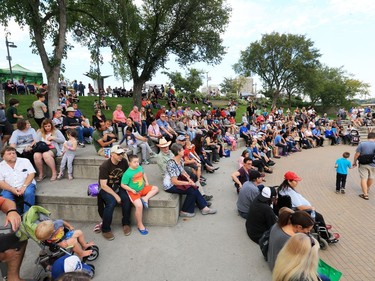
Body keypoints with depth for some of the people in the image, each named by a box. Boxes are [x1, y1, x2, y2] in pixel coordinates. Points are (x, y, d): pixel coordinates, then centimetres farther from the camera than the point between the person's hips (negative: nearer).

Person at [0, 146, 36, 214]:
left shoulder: (25, 161, 6)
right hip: (10, 189, 2)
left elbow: (31, 174, -2)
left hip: (26, 185, -1)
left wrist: (24, 186, -17)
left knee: (28, 193, -33)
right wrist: (12, 189, -19)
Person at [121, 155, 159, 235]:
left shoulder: (140, 168, -2)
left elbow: (143, 174, 19)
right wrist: (132, 190, -23)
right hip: (133, 192, -7)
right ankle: (140, 225, -5)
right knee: (139, 206, -24)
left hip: (143, 188, 7)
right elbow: (123, 185, -16)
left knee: (156, 188, 5)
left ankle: (145, 198, -11)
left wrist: (146, 182, 5)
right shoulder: (127, 174, -22)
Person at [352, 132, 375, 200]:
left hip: (363, 164, -2)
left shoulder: (362, 144, -10)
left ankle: (365, 194, 2)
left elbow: (357, 154, -9)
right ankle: (367, 189, 46)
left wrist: (354, 162, 3)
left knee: (363, 178, 3)